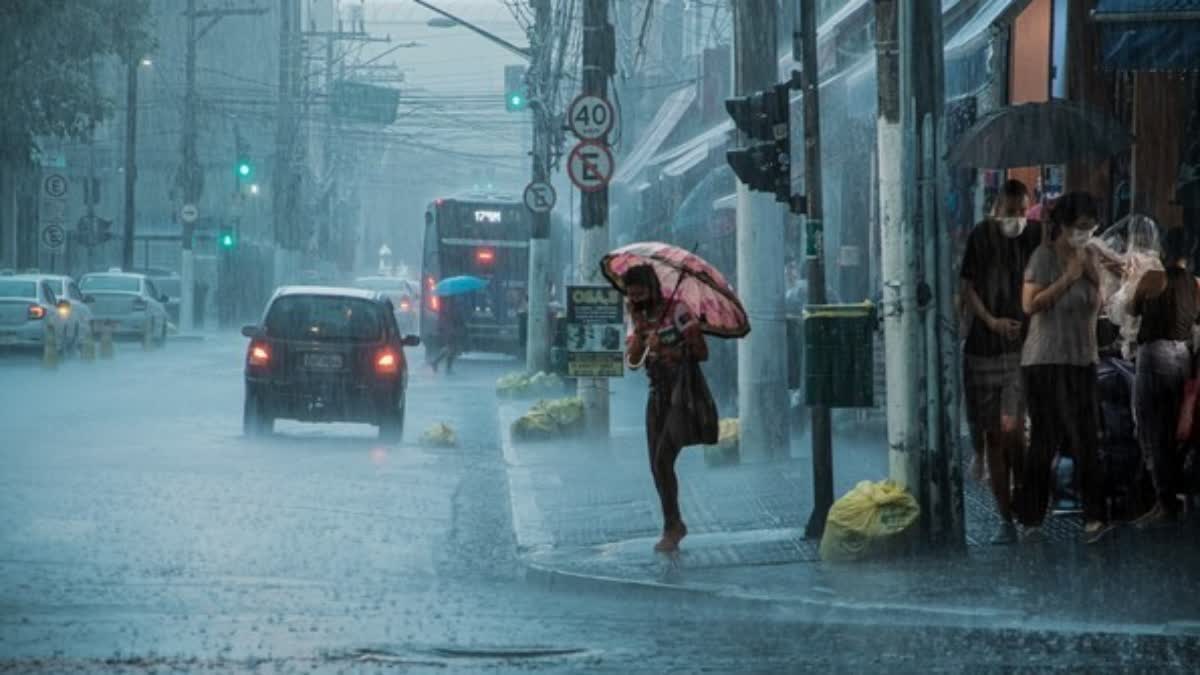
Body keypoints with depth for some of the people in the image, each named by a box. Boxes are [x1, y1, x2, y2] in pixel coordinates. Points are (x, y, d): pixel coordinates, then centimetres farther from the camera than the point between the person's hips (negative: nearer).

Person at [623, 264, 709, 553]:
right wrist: (640, 329, -15)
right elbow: (632, 360, -5)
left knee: (663, 460, -16)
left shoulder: (677, 312, -11)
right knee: (657, 465, 6)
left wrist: (674, 354, -14)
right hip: (657, 396, 7)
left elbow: (702, 353, -13)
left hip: (684, 394, -7)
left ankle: (671, 528, -7)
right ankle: (675, 525, 20)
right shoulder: (639, 320, 8)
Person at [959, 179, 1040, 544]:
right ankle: (1005, 519, 8)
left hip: (1021, 348, 0)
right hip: (983, 349, 0)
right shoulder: (981, 237, -1)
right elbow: (967, 288, -2)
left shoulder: (1033, 238, 2)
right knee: (992, 435, 2)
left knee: (1013, 431, -11)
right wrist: (992, 321, -14)